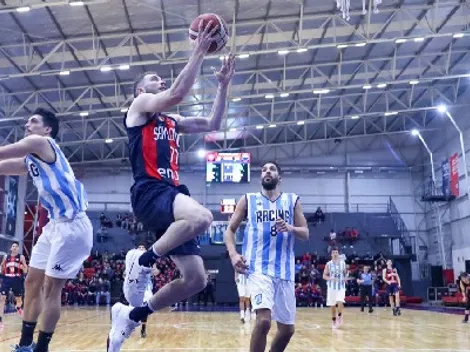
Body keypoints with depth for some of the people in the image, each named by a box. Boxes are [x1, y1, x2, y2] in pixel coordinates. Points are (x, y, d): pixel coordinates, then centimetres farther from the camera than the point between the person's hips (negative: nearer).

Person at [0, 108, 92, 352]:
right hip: (55, 224, 10)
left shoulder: (42, 143, -9)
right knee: (32, 282, 12)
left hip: (72, 224, -10)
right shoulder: (30, 160, 18)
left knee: (51, 288, -4)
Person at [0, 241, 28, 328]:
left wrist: (22, 267, -21)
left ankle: (19, 307, 51)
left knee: (19, 299, 14)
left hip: (17, 280, -1)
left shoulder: (21, 257, 1)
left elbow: (25, 271, -1)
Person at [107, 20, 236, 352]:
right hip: (149, 192, -8)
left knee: (197, 279, 1)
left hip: (172, 193, 8)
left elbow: (213, 123, 29)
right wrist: (198, 53, -6)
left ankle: (133, 314, 17)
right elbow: (178, 93, -12)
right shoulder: (140, 105, 6)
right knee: (202, 217, -39)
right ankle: (142, 262, -17)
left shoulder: (172, 122, 28)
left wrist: (223, 84, 22)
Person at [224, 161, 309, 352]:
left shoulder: (292, 200, 11)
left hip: (284, 270, 3)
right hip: (258, 268, -3)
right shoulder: (248, 200, 7)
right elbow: (230, 230, 9)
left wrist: (291, 228, -15)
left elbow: (305, 234, 7)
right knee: (263, 320, -23)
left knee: (287, 328, 10)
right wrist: (233, 254, -9)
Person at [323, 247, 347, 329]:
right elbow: (324, 276, -2)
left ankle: (339, 316, 5)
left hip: (341, 286, 0)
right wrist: (331, 278, -20)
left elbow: (345, 273, 14)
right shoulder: (328, 264, -3)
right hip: (332, 287, 0)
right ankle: (334, 321, 21)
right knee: (332, 305, 6)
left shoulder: (343, 263, 2)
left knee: (340, 302, -19)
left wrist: (345, 278, -8)